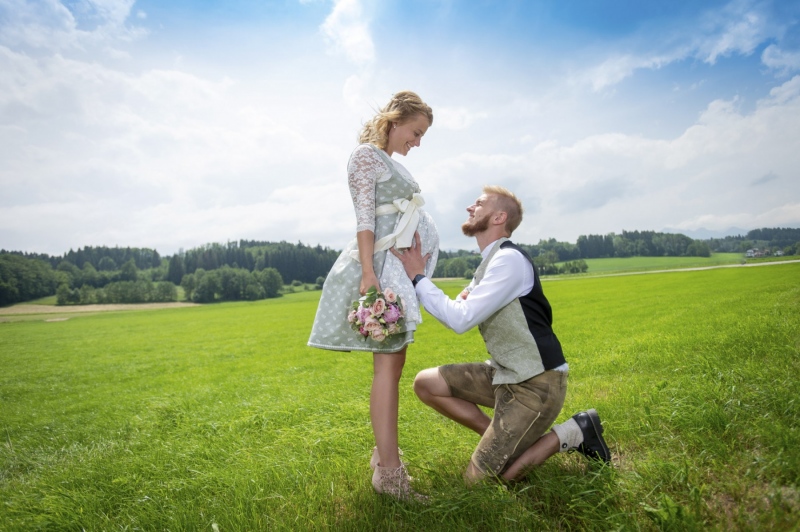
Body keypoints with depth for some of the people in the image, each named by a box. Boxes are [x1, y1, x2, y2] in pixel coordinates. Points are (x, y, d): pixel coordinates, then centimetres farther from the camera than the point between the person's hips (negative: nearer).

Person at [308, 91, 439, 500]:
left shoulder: (390, 162, 23)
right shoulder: (366, 154, -4)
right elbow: (364, 218, -15)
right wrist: (369, 273, -23)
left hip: (400, 266, 10)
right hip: (379, 264, -10)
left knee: (393, 361, 11)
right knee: (388, 363, -11)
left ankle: (384, 452, 22)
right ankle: (389, 472, -6)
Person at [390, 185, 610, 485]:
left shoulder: (509, 259, -18)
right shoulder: (489, 262, 12)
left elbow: (460, 320, -23)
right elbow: (459, 314, 12)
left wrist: (418, 277, -15)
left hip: (535, 383, -9)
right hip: (505, 374, 9)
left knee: (479, 480, -9)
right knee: (426, 384, 2)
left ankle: (570, 434, 3)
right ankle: (502, 438, 9)